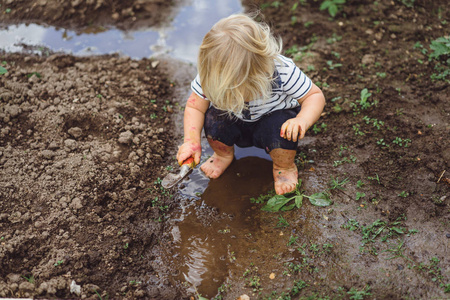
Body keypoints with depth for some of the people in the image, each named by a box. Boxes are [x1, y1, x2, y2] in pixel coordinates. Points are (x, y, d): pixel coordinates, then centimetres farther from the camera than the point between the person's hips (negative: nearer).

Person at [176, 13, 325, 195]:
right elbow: (195, 107, -18)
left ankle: (284, 166, 2)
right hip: (236, 125, 2)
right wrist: (191, 141, -35)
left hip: (271, 119, -2)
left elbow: (315, 96, -22)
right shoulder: (210, 74, -29)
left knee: (282, 128, -35)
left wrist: (302, 121, -43)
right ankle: (223, 155, 8)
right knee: (214, 117, -29)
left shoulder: (283, 71, -34)